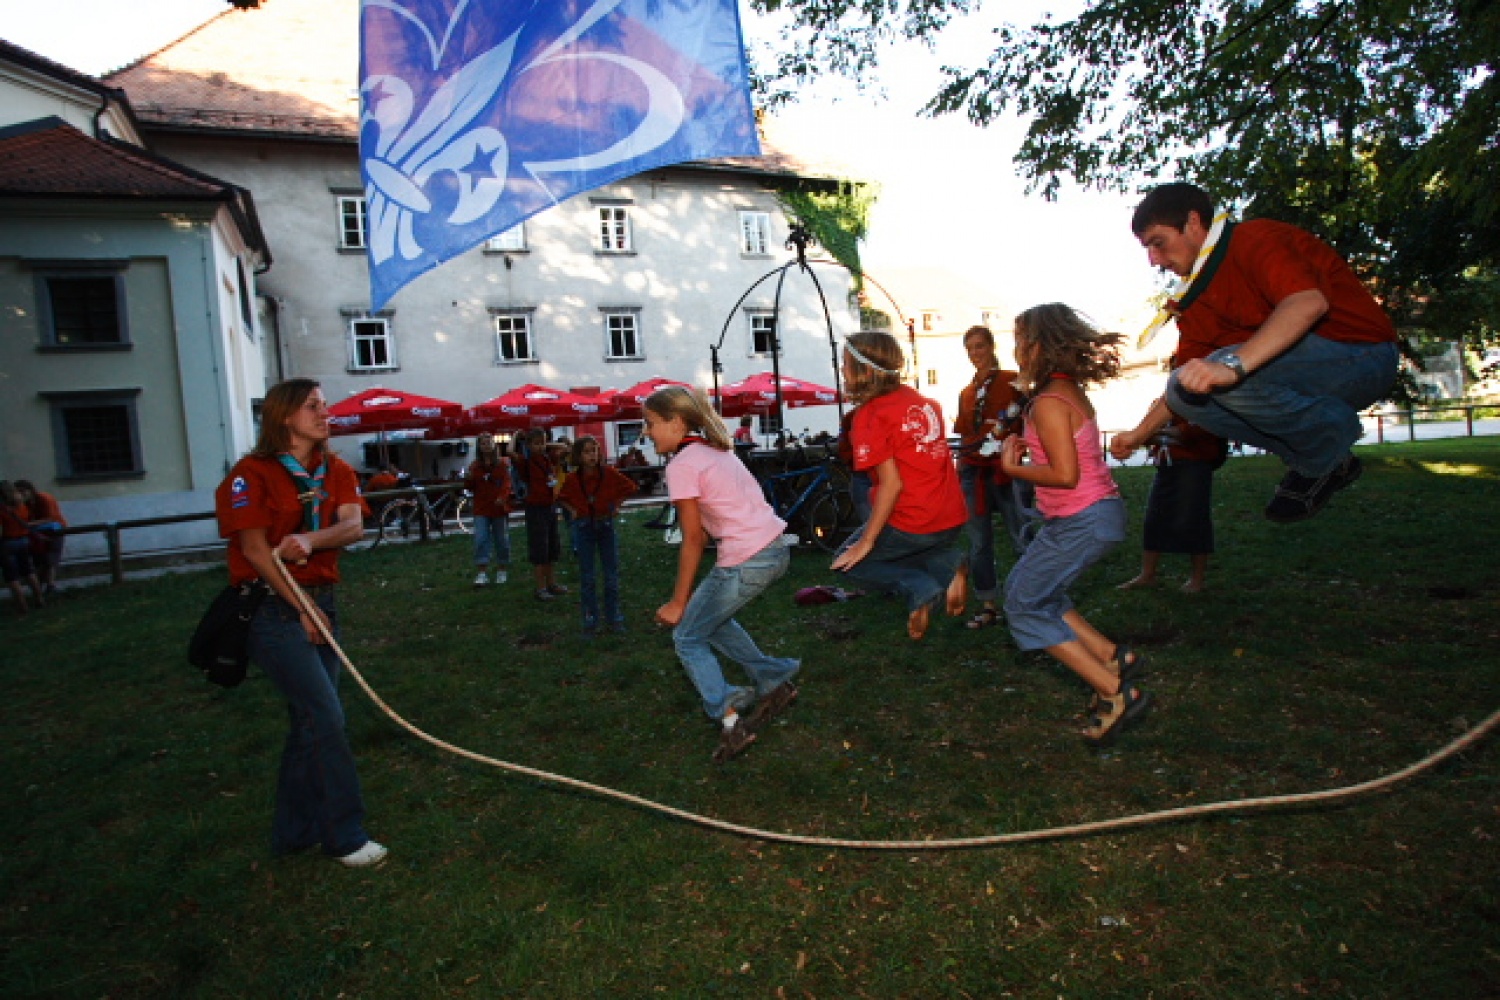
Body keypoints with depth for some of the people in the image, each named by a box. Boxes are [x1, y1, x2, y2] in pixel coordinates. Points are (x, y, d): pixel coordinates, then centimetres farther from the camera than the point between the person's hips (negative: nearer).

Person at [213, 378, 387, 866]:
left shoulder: (337, 472, 7)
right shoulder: (253, 473, -9)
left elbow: (353, 526, -10)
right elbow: (256, 550, -12)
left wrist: (310, 540, -30)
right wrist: (300, 607, -9)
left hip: (321, 602, 6)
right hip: (274, 607, -6)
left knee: (310, 720, 12)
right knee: (326, 716, -8)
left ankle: (294, 832, 27)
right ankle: (345, 835, 6)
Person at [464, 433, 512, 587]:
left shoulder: (502, 463, -1)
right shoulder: (474, 466, 6)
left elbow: (507, 482, -10)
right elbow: (471, 488, 11)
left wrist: (502, 497, -28)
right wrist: (468, 478, -11)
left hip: (499, 508, -2)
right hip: (481, 510, 2)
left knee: (501, 540, 7)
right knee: (480, 539, -6)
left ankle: (502, 570, 21)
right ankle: (482, 572, -5)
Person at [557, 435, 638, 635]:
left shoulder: (609, 474, -11)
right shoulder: (573, 478, -8)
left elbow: (629, 487, 6)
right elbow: (562, 497, 12)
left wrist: (615, 506, -1)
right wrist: (573, 511, -2)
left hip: (606, 525, 0)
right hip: (583, 527, 0)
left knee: (611, 574, 6)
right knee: (586, 577, 6)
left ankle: (614, 617, 17)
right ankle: (590, 619, 15)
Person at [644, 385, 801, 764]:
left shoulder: (681, 465, -10)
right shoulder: (716, 449, 15)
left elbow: (693, 540, -9)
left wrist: (678, 602, -1)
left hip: (748, 562, -9)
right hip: (776, 550, 9)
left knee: (688, 637, 10)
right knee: (711, 617, 27)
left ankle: (731, 722, 3)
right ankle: (774, 682, 32)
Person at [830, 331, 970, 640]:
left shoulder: (870, 414, -13)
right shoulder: (921, 401, 9)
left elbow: (891, 483, -18)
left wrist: (866, 542, -11)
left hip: (912, 525, -7)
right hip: (953, 521, 7)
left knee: (849, 561, 15)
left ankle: (919, 588, -5)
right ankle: (948, 565, 4)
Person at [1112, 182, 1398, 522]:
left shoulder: (1255, 239, -13)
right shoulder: (1196, 297, 11)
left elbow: (1309, 302, -33)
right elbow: (1188, 379, 13)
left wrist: (1233, 365, -45)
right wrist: (1137, 436, 8)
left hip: (1362, 355, -8)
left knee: (1225, 380, -31)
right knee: (1185, 391, -6)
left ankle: (1328, 457, -7)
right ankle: (1308, 457, -2)